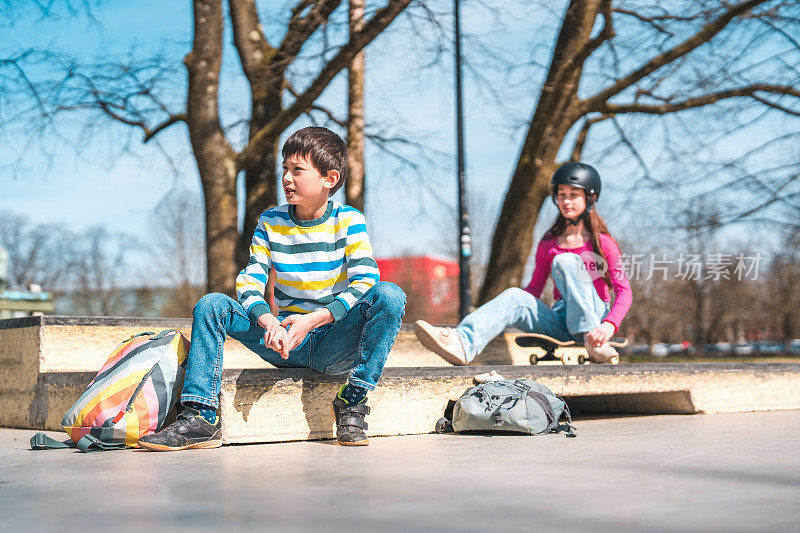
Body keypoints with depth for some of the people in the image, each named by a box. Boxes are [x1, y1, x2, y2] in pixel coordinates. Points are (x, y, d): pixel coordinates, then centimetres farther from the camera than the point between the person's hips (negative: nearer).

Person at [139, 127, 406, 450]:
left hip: (337, 345, -2)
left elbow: (365, 281, -15)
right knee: (210, 305, -15)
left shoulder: (348, 221, -4)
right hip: (286, 343, 3)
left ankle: (352, 403, -20)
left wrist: (311, 320, -28)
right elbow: (249, 283, -3)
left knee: (389, 295, -28)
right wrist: (269, 323, -25)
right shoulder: (271, 222, 4)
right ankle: (199, 418, -21)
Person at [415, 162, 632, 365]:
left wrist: (609, 326, -27)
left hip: (593, 318, -4)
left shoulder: (602, 242, 2)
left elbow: (624, 291, -6)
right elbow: (534, 289, 17)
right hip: (561, 323, 4)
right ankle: (463, 343, -50)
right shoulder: (548, 245, 15)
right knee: (514, 297, -23)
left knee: (565, 260, -22)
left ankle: (592, 342, -34)